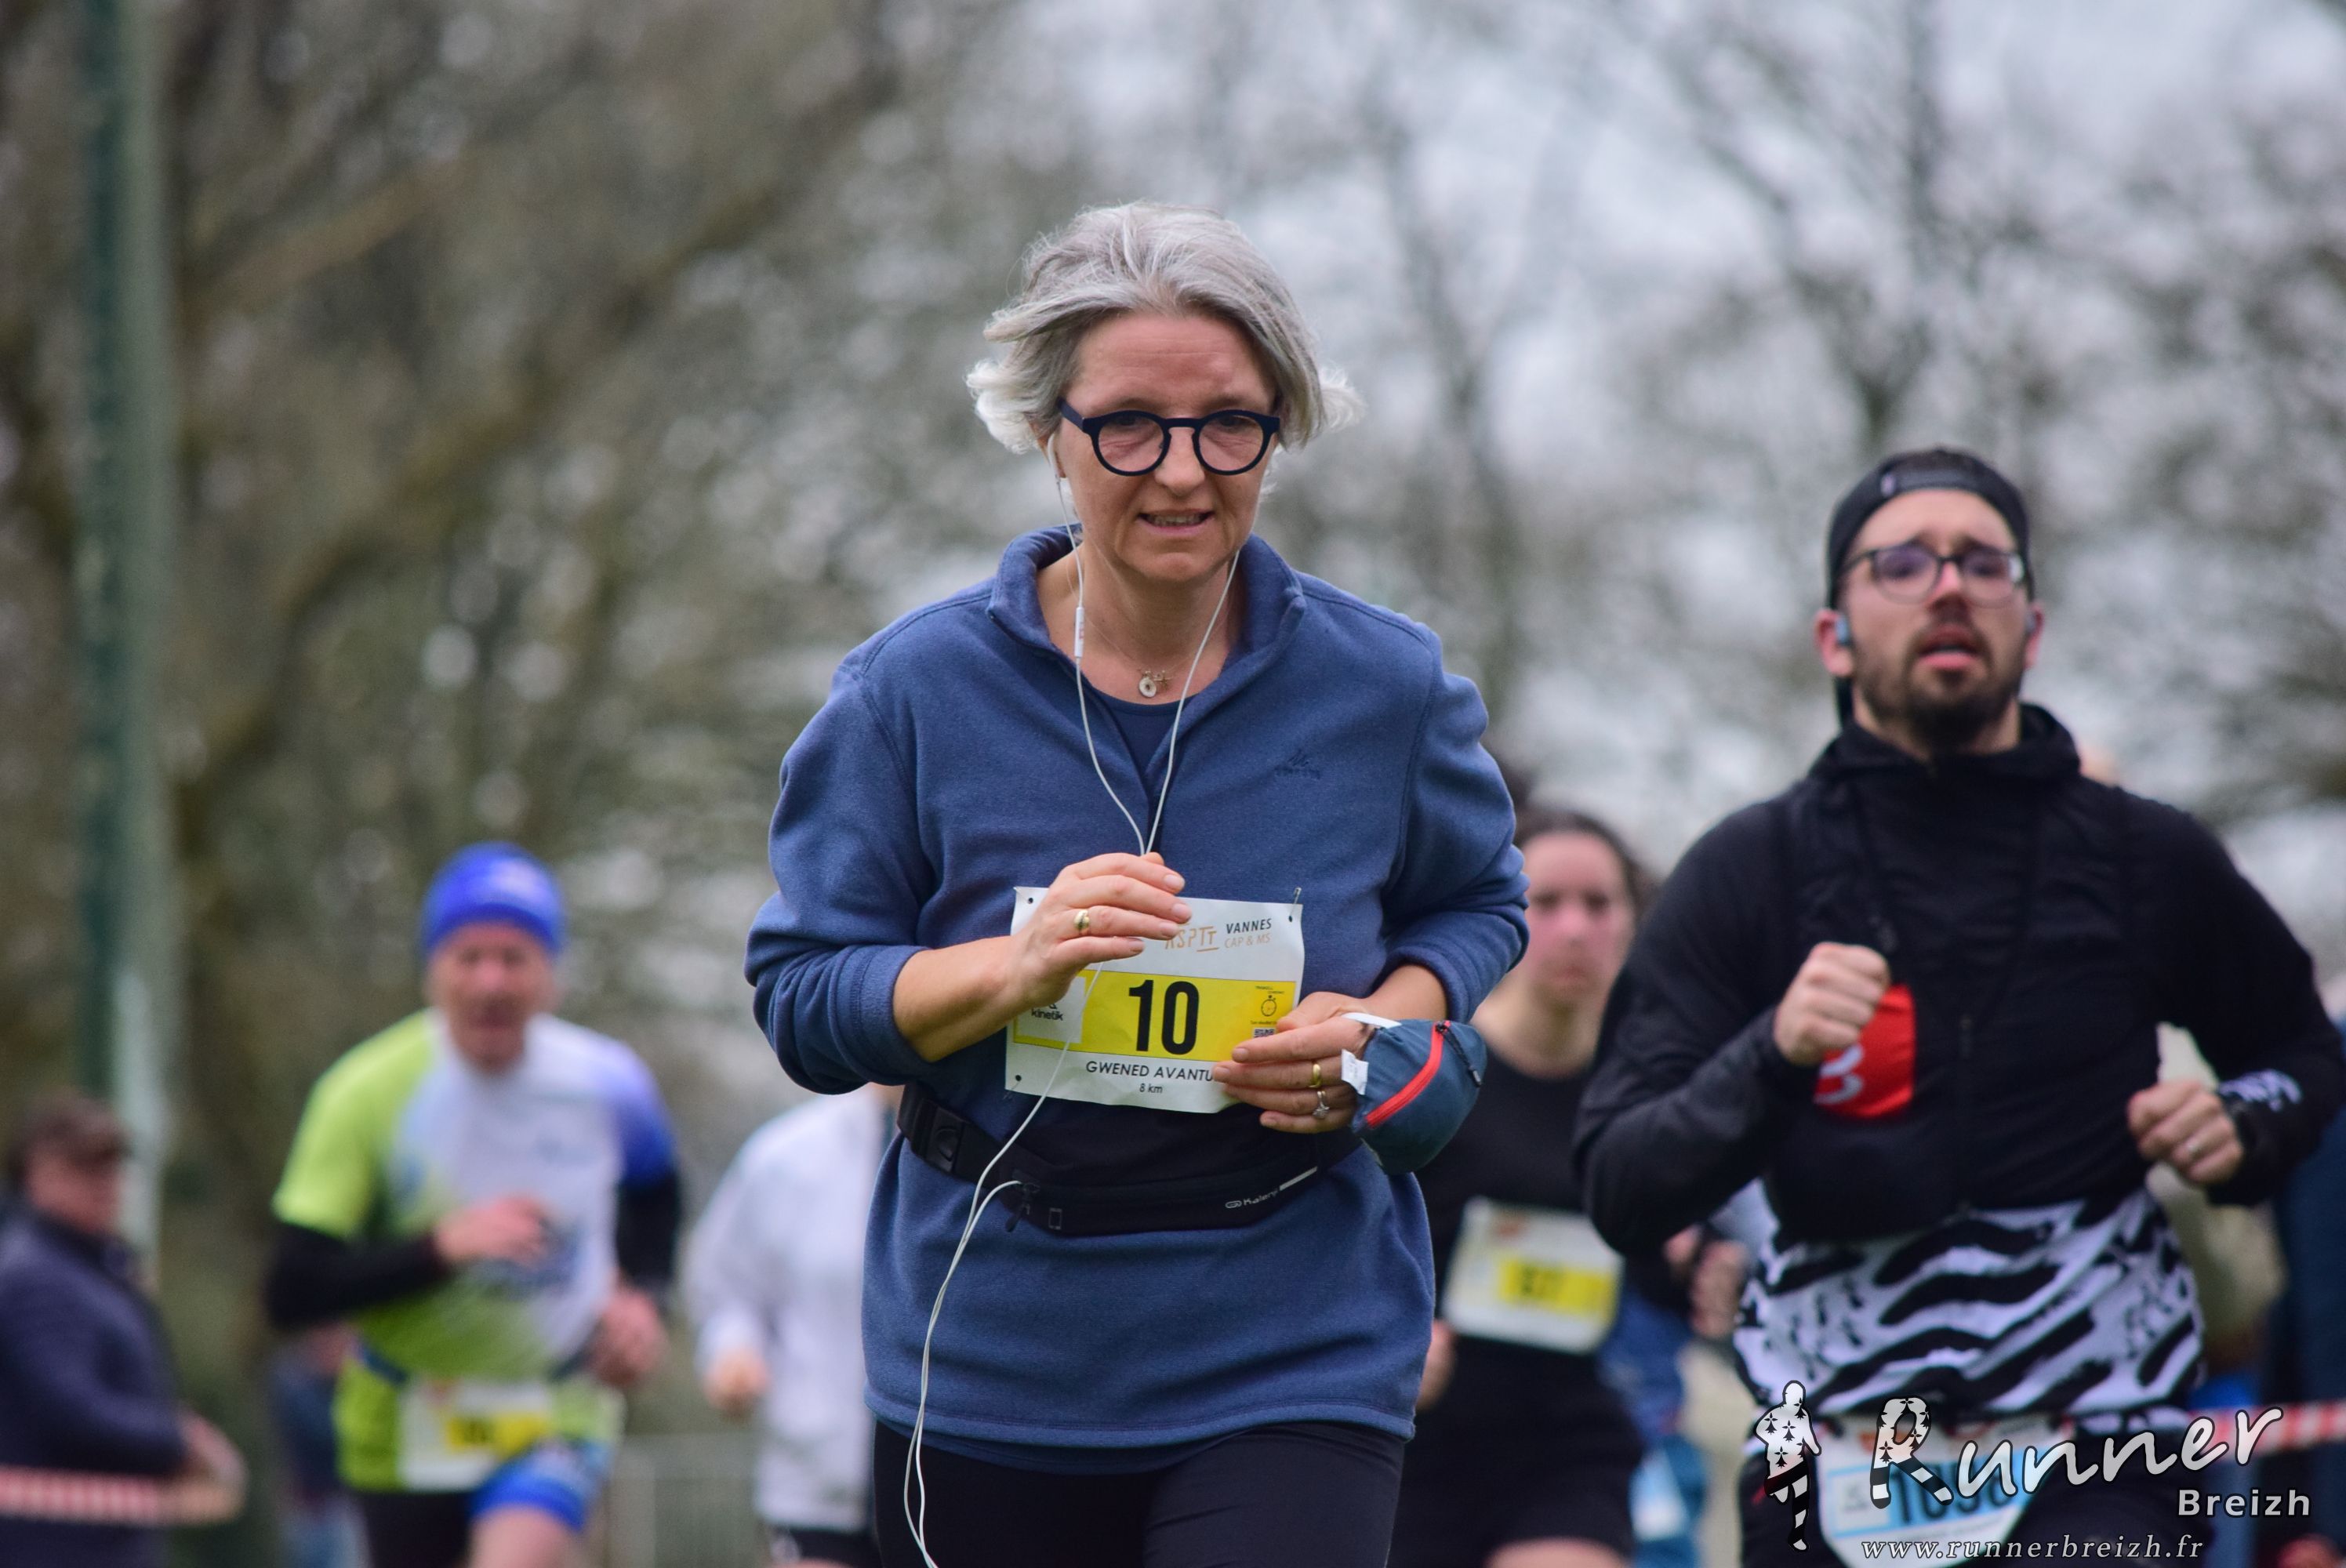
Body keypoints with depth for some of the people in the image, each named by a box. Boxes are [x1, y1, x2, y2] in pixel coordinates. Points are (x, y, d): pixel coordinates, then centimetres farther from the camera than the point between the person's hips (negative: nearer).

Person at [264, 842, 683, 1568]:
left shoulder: (608, 1085, -8)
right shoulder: (365, 1093, -17)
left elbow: (653, 1194, 17)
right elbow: (292, 1293, -21)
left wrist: (641, 1295, -1)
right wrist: (443, 1246, -32)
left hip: (555, 1420, 0)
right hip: (406, 1425, 0)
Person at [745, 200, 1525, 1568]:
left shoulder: (1385, 687, -1)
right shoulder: (920, 690, -3)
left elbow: (1478, 907, 15)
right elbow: (801, 999, -2)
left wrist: (1374, 1029, -7)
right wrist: (1016, 965, -20)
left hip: (1290, 1364, -1)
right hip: (989, 1370, 1)